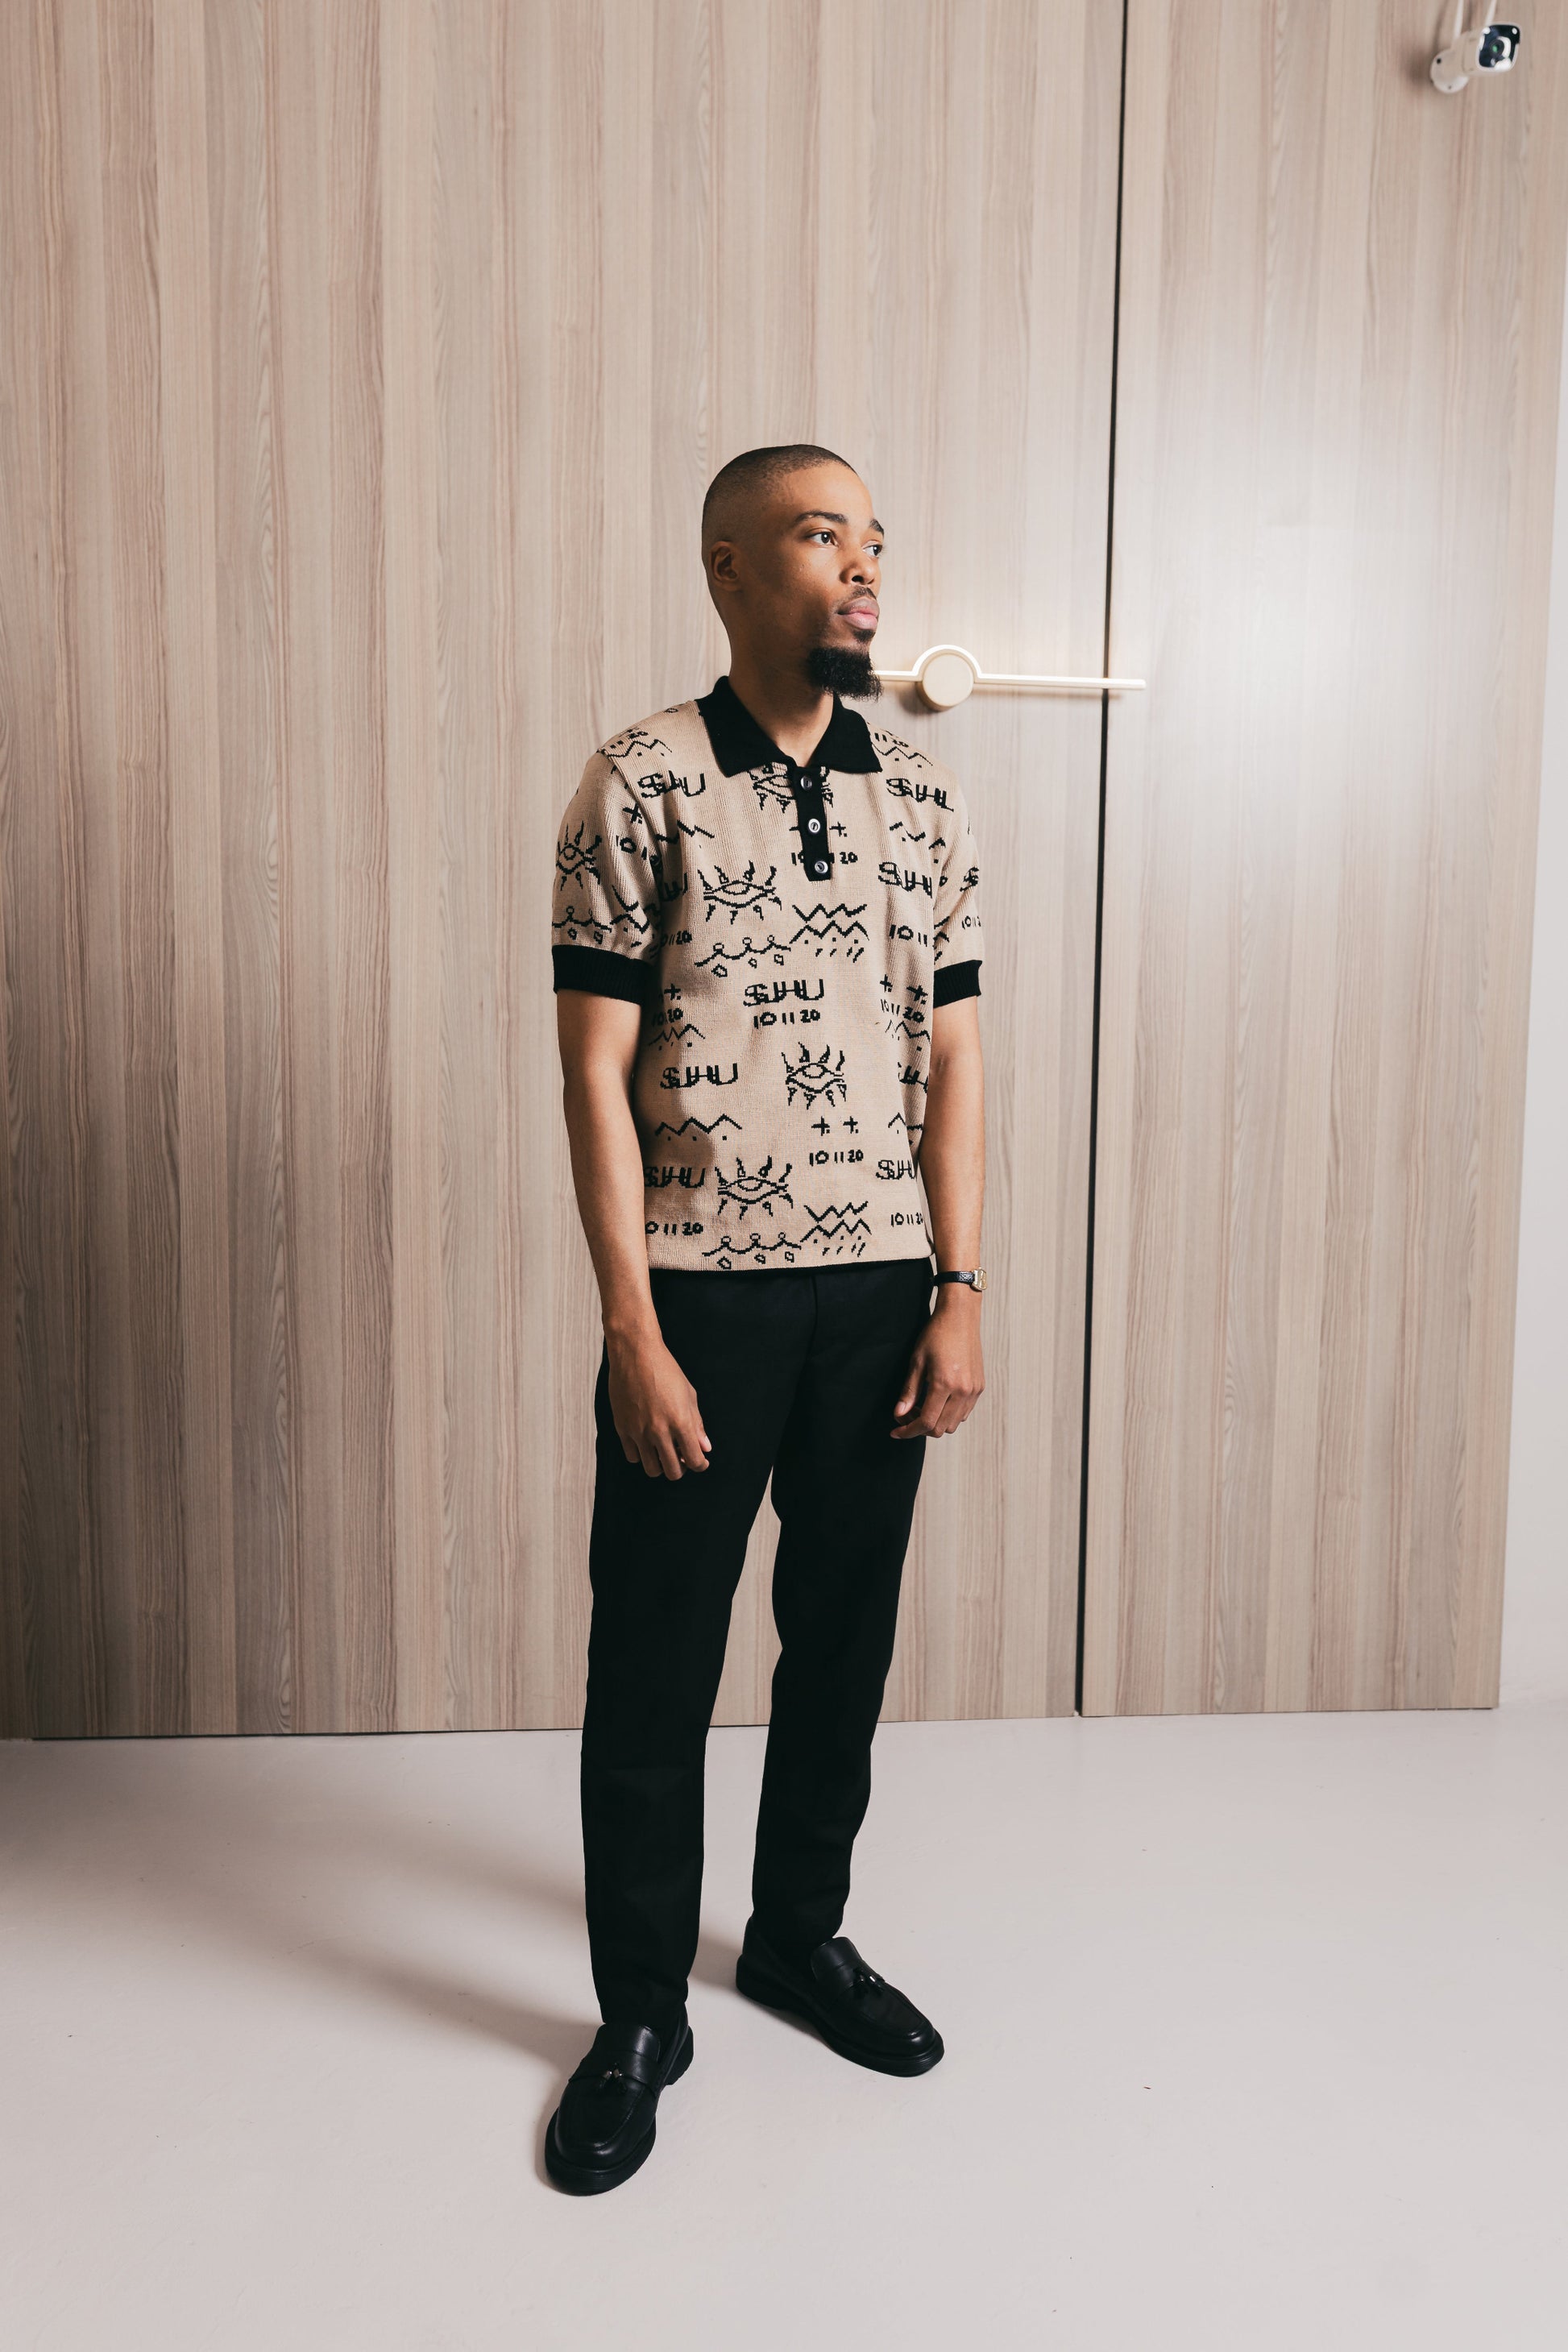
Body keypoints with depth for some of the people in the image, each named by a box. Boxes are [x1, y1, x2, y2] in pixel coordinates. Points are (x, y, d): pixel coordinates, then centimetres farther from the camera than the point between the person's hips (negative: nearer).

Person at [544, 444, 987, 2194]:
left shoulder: (924, 800, 7)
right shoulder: (641, 783, -5)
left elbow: (952, 1061, 7)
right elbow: (595, 1074, -8)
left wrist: (960, 1293, 0)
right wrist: (633, 1332, -13)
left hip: (881, 1293, 4)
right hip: (700, 1295, -4)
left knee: (845, 1632, 16)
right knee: (653, 1660, 6)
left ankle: (802, 1932, 39)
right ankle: (639, 2013, 27)